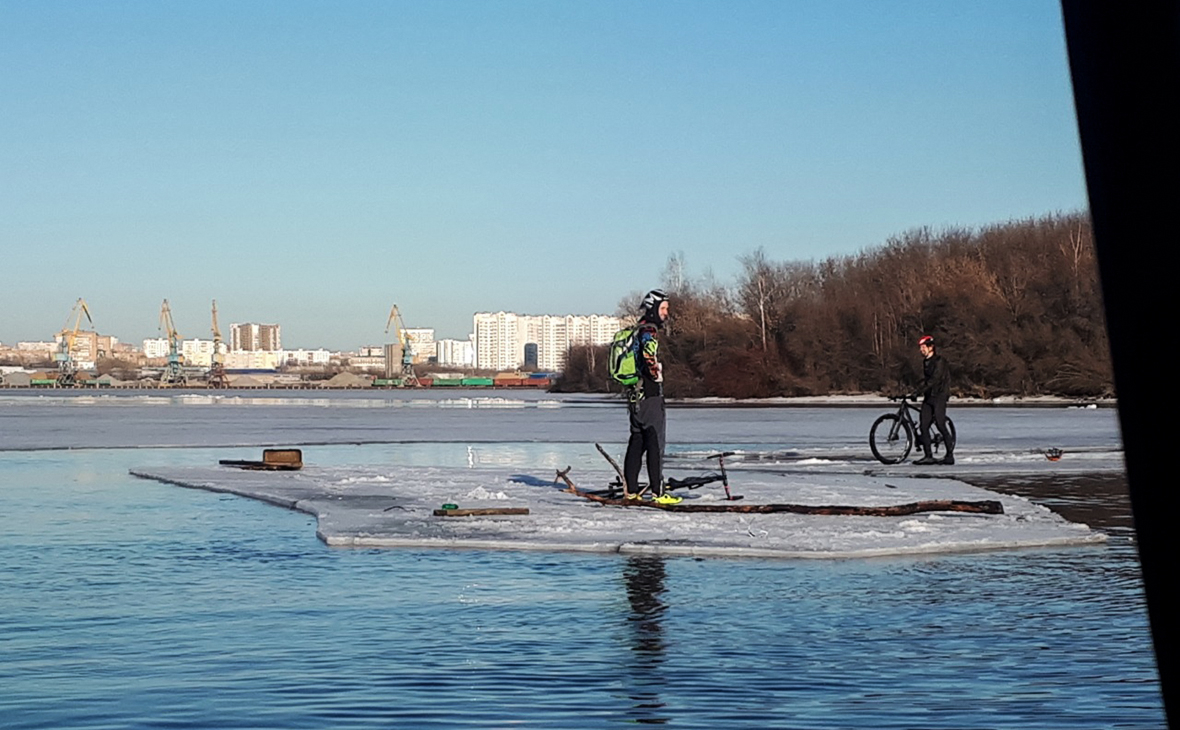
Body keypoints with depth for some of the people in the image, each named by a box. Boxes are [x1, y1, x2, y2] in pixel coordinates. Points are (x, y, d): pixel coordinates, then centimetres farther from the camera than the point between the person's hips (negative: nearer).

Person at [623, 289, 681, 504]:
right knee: (655, 443, -7)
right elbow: (649, 355, -30)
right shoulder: (649, 331, -12)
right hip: (650, 395, -9)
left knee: (637, 442, 12)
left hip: (634, 394, 9)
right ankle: (658, 492, -7)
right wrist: (657, 375, -15)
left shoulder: (636, 331, 17)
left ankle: (631, 489, 14)